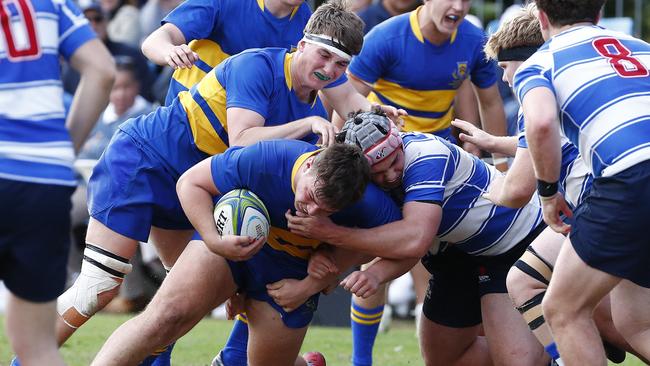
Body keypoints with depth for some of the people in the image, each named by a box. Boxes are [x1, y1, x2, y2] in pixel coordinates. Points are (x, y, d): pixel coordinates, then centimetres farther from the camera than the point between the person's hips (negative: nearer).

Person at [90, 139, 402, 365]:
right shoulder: (265, 160, -33)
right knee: (166, 316, -26)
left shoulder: (369, 206, -31)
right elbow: (190, 183, -19)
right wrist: (213, 240, -33)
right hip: (232, 240, -2)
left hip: (293, 275, 2)